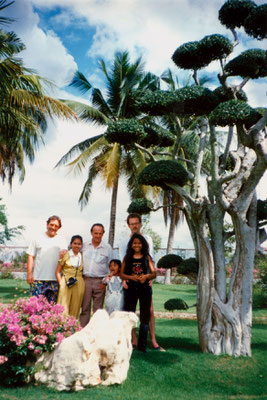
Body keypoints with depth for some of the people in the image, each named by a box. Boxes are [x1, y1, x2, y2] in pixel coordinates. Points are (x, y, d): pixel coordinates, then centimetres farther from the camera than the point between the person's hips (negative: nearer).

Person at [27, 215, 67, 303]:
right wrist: (29, 273, -4)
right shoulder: (38, 239, 7)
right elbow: (31, 256, 4)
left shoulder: (62, 241, 12)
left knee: (52, 304, 5)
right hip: (38, 278, -2)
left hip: (54, 279, 2)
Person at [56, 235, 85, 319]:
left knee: (75, 309, 7)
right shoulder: (65, 255, 4)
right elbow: (57, 271, 5)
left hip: (79, 285, 3)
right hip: (66, 284, -2)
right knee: (63, 309, -5)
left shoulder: (82, 257, 11)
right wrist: (61, 283, -4)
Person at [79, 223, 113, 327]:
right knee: (85, 308, 5)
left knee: (98, 309, 5)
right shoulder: (84, 246, 8)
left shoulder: (107, 248, 6)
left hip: (100, 281, -1)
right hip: (85, 280, 1)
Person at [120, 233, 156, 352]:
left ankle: (142, 344, 13)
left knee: (145, 317, 4)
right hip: (131, 288, 0)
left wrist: (146, 276, -16)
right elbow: (121, 274, 5)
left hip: (145, 288, 0)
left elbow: (154, 273, 4)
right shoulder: (127, 258, 8)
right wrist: (131, 277, -13)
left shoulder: (147, 257, 7)